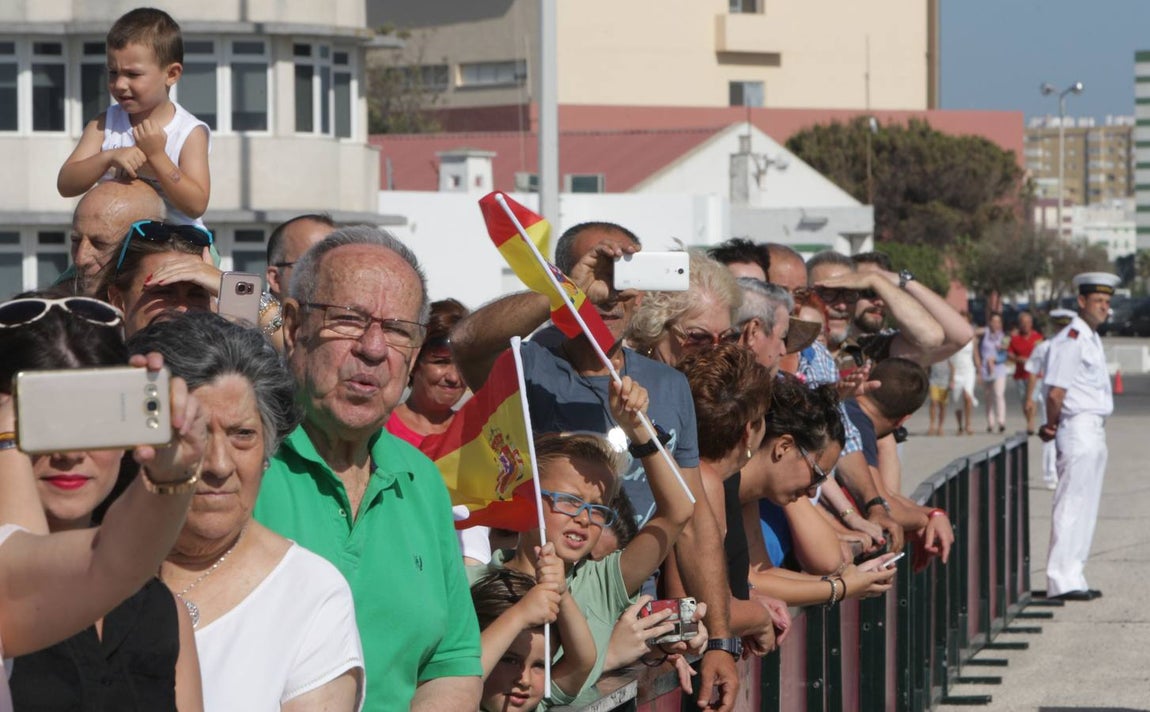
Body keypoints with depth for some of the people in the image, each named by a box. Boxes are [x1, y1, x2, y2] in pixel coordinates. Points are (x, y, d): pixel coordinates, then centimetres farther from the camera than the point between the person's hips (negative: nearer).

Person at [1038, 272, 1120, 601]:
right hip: (1078, 429, -10)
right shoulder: (1071, 339, -15)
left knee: (1085, 511, 13)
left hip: (1095, 432, 10)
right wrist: (1054, 425, -2)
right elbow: (1056, 392, -17)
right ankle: (1062, 582, -8)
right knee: (1071, 508, -9)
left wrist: (1053, 427, 8)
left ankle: (1074, 579, 18)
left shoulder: (1091, 339, 17)